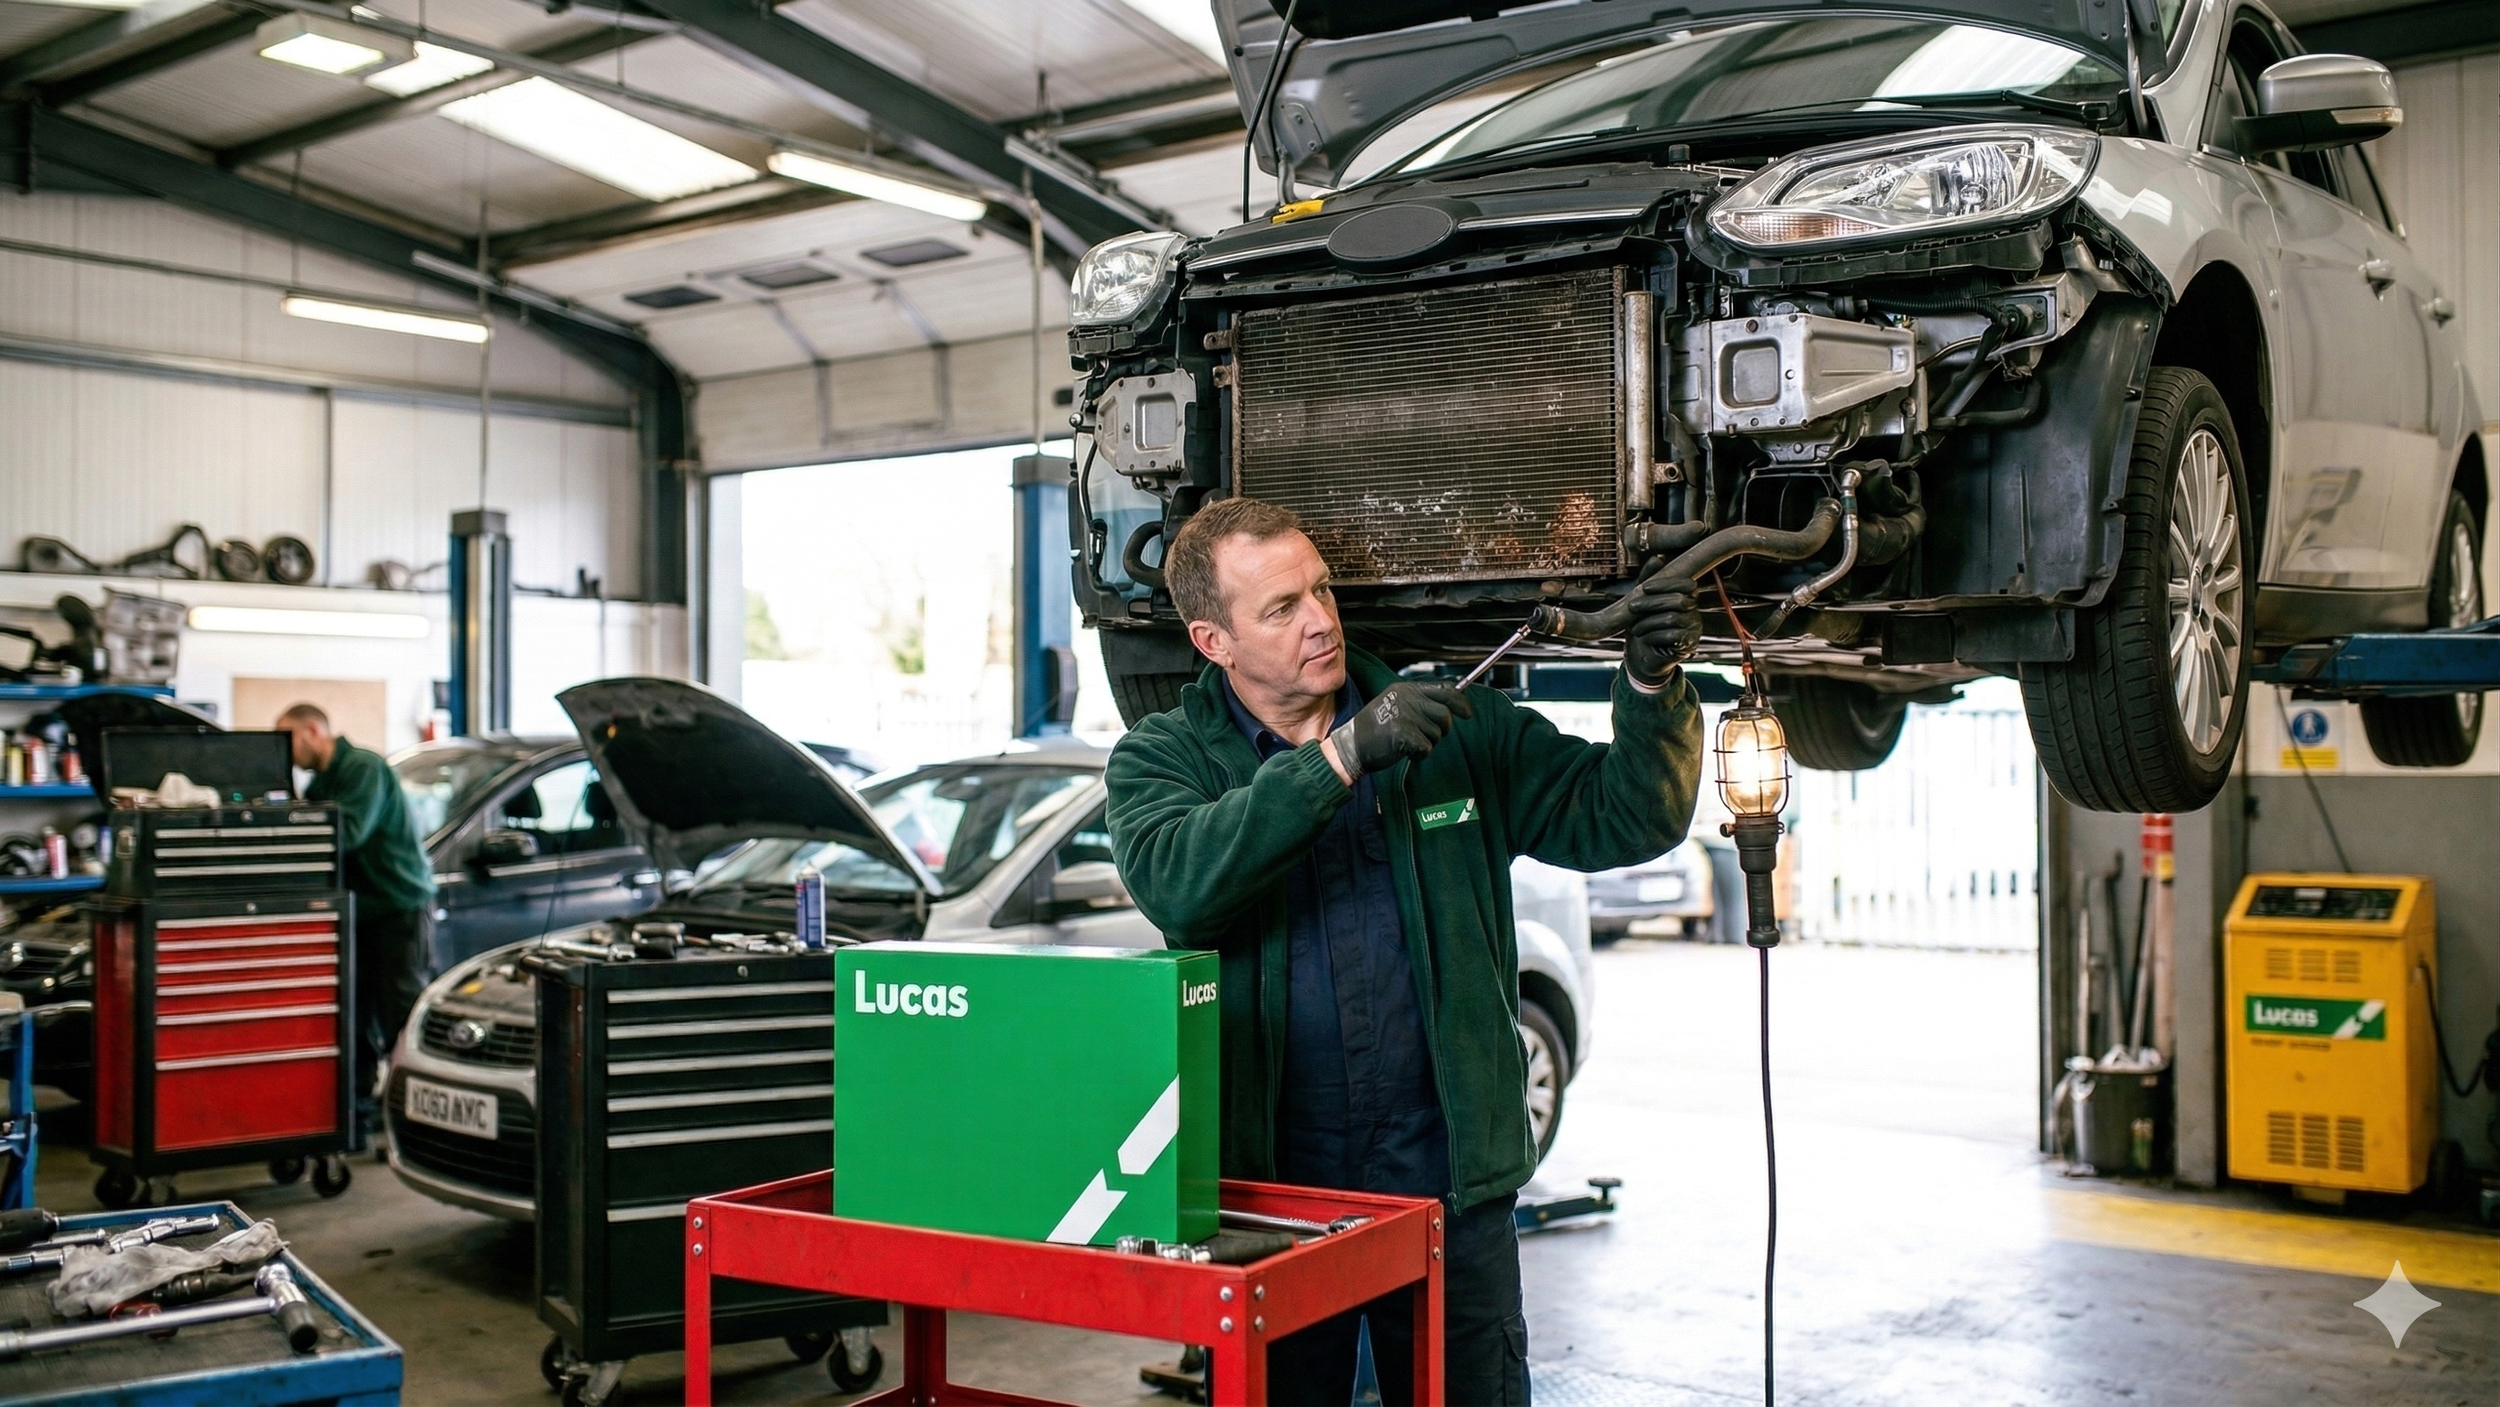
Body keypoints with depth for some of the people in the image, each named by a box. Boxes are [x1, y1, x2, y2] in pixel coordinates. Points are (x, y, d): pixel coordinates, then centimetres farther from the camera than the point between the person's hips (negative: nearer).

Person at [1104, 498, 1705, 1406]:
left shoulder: (1457, 730, 4)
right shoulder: (1161, 758, -1)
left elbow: (1620, 819, 3)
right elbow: (1174, 883, -22)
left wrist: (1653, 685, -15)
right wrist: (1341, 755, -27)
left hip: (1444, 1171, 1)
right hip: (1266, 1177, -1)